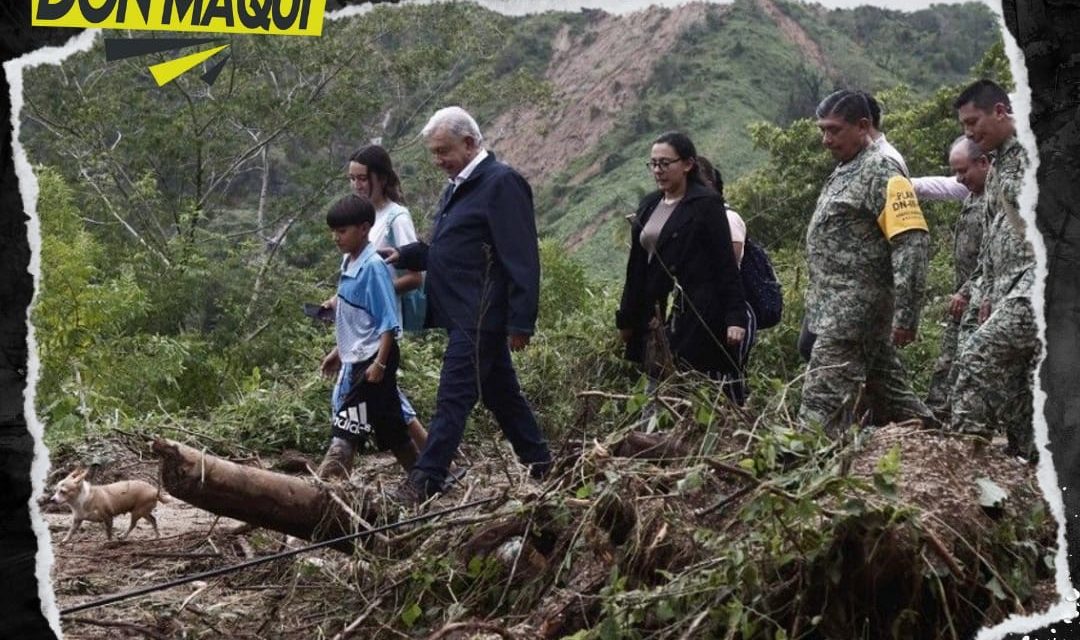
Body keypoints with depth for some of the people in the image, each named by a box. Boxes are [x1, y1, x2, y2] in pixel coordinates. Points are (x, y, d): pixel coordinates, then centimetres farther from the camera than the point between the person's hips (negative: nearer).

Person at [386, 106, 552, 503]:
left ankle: (424, 482, -6)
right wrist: (406, 255, 8)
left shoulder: (501, 183, -13)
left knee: (453, 397, -8)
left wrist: (521, 321, -20)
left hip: (479, 317, -10)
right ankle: (539, 466, 27)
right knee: (501, 393, 16)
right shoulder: (459, 186, 16)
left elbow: (521, 258, -18)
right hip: (464, 314, 10)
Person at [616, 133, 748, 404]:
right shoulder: (648, 205, 15)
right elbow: (637, 267, 18)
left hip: (698, 317, -6)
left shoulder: (706, 204, -4)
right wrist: (626, 318, 17)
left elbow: (726, 263, -9)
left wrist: (736, 316, -15)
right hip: (654, 319, 6)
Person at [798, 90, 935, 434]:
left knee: (823, 403, -11)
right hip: (835, 310, 10)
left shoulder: (881, 173, -12)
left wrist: (905, 315, -23)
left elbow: (913, 243, -20)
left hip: (854, 311, -10)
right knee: (887, 392, 16)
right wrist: (815, 308, 20)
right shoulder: (844, 171, 17)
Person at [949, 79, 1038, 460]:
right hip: (1009, 287, 9)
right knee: (1013, 384, 6)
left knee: (979, 353, -20)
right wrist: (988, 296, 21)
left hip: (1039, 279, -9)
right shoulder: (997, 167, 22)